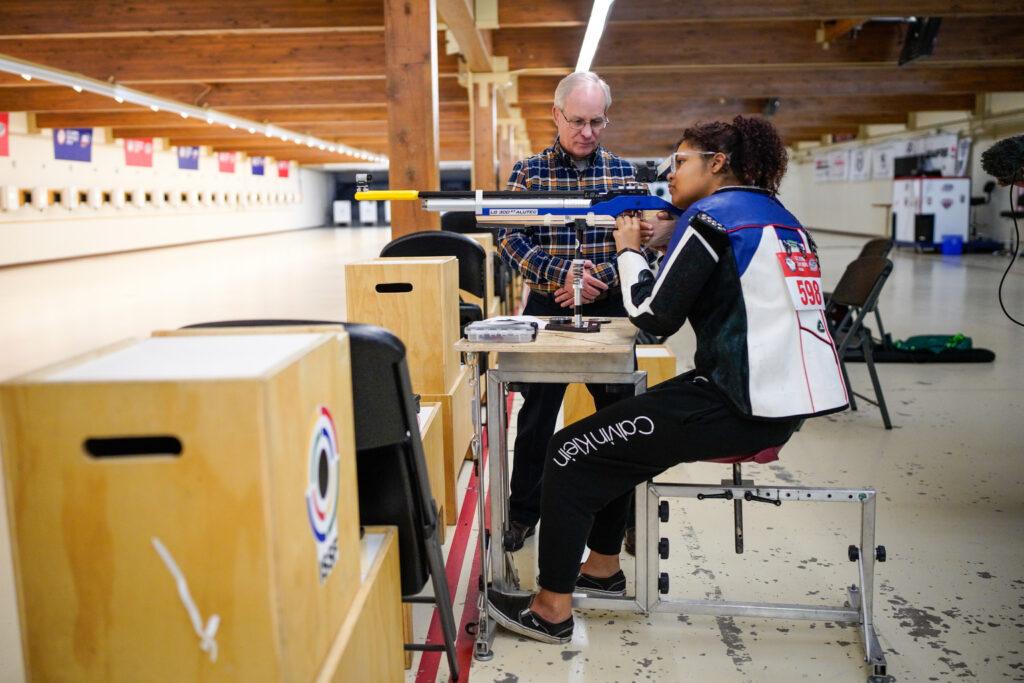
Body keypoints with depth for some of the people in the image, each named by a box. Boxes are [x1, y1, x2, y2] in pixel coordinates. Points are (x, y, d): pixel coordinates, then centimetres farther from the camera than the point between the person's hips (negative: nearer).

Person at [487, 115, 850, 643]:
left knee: (570, 453, -1)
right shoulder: (780, 218, 19)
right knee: (612, 439, 25)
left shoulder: (712, 214, -8)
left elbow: (656, 316, -9)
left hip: (744, 405, -10)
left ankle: (551, 609, 8)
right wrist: (663, 241, 15)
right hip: (790, 402, 10)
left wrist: (629, 251, 6)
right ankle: (602, 567, 34)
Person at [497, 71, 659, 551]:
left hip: (611, 309, 2)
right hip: (546, 307, -1)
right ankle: (523, 512, 25)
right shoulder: (528, 172, 0)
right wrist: (562, 274, -22)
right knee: (537, 415, 9)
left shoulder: (624, 172, 5)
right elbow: (510, 239, -8)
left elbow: (643, 241, 0)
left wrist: (601, 278, -17)